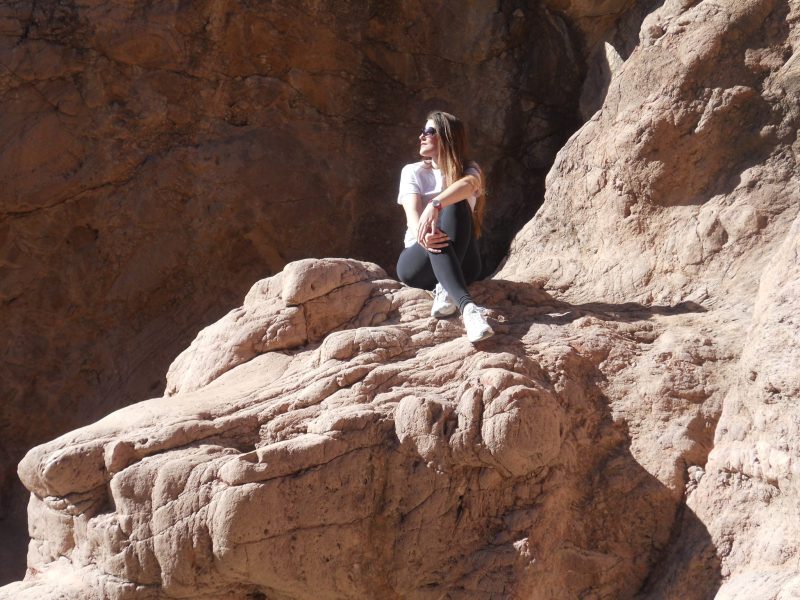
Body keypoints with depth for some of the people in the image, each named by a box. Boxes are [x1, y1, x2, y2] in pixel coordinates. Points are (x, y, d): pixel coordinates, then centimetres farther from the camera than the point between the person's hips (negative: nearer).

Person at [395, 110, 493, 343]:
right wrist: (422, 234, -39)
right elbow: (412, 211, -13)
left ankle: (445, 290, -45)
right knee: (435, 242, -36)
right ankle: (467, 307, -59)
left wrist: (435, 204, -44)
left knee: (456, 207, -28)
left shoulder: (469, 170, 6)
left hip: (461, 263, 0)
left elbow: (467, 185, -22)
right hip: (417, 260, 0)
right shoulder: (413, 171, 7)